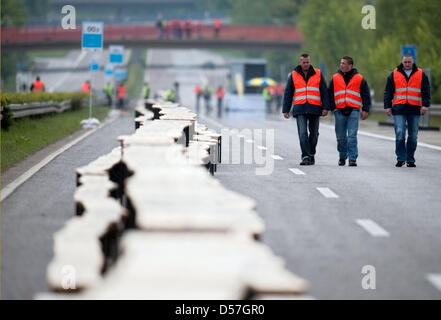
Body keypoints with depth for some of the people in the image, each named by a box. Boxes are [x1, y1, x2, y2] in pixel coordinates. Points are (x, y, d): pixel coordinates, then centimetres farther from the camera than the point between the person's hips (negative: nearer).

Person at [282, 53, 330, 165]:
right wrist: (286, 110, 5)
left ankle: (311, 154, 25)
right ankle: (305, 157, -15)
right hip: (300, 109, -1)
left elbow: (324, 92, 6)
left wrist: (325, 107, -3)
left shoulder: (318, 74, 7)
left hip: (314, 109, 1)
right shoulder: (293, 75, 8)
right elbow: (288, 93, 10)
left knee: (314, 134, 7)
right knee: (302, 134, -12)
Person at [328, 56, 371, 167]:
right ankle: (342, 157, 25)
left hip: (353, 110, -3)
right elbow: (330, 94, 15)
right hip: (339, 111, 3)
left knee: (352, 136, -11)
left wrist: (365, 110, 3)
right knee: (341, 137, 8)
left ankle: (352, 159, -11)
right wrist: (332, 107, 3)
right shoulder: (335, 78, 13)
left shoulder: (359, 79, 7)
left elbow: (366, 95, 9)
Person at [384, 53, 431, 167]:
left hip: (414, 109, 1)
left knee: (413, 136, 4)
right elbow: (388, 92, 11)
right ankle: (401, 158, -5)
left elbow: (426, 91, 7)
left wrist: (425, 105, -5)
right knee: (400, 134, -11)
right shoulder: (394, 74, 9)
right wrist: (387, 106, 3)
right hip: (399, 109, -1)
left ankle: (410, 159, 12)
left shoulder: (421, 74, 9)